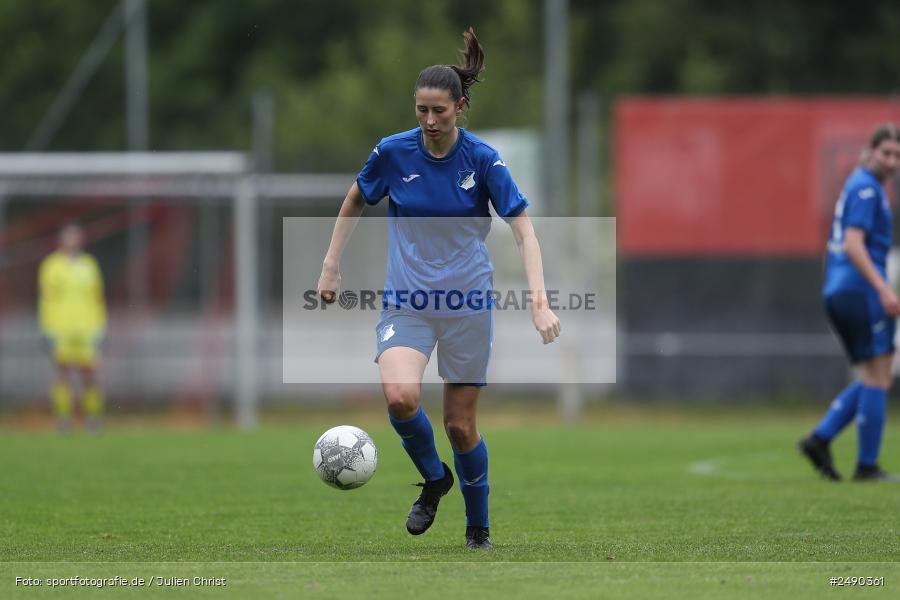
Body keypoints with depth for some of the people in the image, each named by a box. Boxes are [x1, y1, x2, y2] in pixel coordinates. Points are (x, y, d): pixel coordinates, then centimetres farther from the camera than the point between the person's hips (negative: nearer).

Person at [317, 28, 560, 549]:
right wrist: (332, 266, 10)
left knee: (460, 423, 3)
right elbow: (355, 203, 14)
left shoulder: (483, 160, -10)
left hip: (467, 305, -1)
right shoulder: (393, 153, -5)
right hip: (406, 304, 1)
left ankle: (479, 529, 27)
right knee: (400, 396, -25)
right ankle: (434, 479, 5)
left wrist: (540, 303, -24)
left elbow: (524, 231, -12)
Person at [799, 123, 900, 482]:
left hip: (838, 291, 10)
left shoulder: (858, 185, 20)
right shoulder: (866, 189, -10)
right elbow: (853, 245, -20)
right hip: (861, 289, -10)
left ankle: (820, 439, 3)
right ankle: (867, 466, -5)